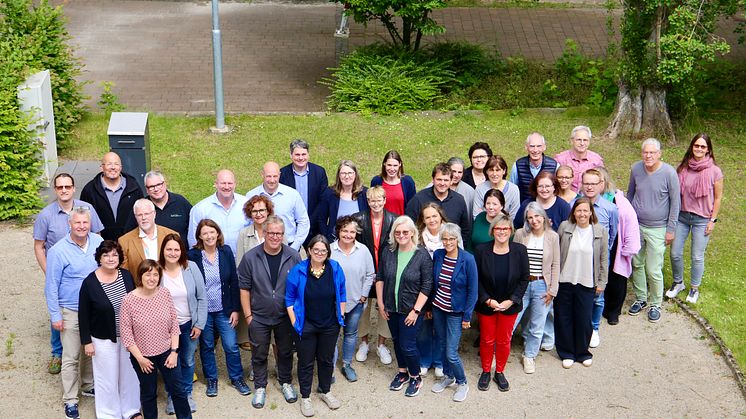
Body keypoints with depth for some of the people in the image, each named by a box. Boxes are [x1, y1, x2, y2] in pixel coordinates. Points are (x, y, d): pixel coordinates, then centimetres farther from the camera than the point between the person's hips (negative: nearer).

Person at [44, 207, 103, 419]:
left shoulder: (98, 242, -4)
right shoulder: (58, 251, -16)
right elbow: (51, 287, -10)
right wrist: (55, 316, -9)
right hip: (71, 313, -4)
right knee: (71, 358, 2)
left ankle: (89, 386, 38)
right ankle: (70, 400, 13)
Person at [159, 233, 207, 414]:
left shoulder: (191, 268, -11)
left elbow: (202, 298, -5)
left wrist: (199, 324, -6)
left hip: (189, 324, 1)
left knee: (188, 361, 17)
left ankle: (187, 394, 38)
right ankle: (172, 396, 34)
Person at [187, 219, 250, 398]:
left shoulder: (226, 252, -3)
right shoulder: (192, 255, -9)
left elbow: (234, 282, 1)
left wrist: (235, 309, -1)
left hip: (224, 310, 1)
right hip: (202, 311, -1)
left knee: (231, 346, 3)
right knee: (206, 347, 12)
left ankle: (237, 378, 22)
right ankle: (211, 380, 29)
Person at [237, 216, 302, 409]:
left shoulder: (293, 257, -10)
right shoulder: (250, 258, -12)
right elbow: (244, 288, -6)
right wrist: (248, 315, -5)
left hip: (286, 316, 1)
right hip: (259, 318, -1)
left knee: (285, 352, 18)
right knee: (259, 354, 14)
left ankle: (286, 382, 40)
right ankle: (260, 387, 33)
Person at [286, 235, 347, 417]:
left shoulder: (335, 269, -7)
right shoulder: (298, 271, -13)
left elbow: (341, 294, 5)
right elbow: (290, 298, -6)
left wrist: (341, 316, 3)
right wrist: (295, 322, -9)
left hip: (330, 326, 2)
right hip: (306, 326, -2)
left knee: (326, 359, 18)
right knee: (306, 361, 9)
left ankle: (325, 391, 38)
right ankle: (305, 397, 25)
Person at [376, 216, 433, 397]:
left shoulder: (422, 256, -14)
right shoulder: (388, 252, -3)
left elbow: (426, 286, -12)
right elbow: (379, 278, 5)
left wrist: (416, 310, -14)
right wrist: (380, 304, 3)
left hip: (410, 310, -4)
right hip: (391, 308, 4)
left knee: (407, 345, -1)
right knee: (397, 341, 19)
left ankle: (415, 377, 23)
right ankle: (402, 372, 39)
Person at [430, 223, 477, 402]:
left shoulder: (467, 259, -17)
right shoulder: (438, 255, -3)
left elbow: (473, 290, -11)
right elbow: (433, 282, 8)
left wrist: (467, 316, -10)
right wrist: (429, 306, 8)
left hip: (455, 312, -5)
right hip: (438, 308, 5)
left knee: (451, 353, -4)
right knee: (442, 346, 16)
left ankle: (462, 383, 19)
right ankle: (447, 377, 37)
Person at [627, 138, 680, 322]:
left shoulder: (669, 173, -14)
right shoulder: (636, 169, -3)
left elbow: (675, 202, -6)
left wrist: (671, 229, -5)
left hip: (657, 229, -4)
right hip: (636, 226, 4)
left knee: (653, 270, -2)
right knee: (636, 264, 12)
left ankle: (655, 304, 16)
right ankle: (640, 299, 30)